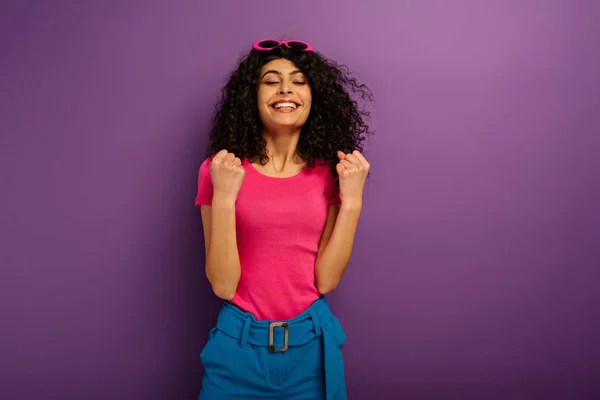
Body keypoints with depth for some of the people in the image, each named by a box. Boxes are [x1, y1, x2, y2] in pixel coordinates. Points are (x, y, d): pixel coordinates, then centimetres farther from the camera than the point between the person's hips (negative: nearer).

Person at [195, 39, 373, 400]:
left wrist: (352, 200, -15)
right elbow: (223, 285, -12)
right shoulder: (221, 169, -7)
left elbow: (325, 280, -7)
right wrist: (224, 196, -21)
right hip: (240, 346, -1)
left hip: (312, 344, 2)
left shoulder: (329, 171, -2)